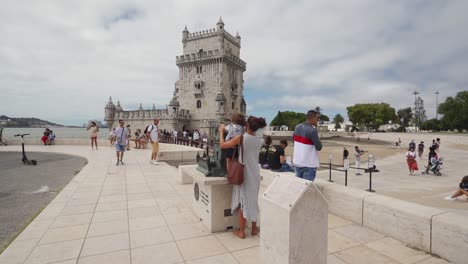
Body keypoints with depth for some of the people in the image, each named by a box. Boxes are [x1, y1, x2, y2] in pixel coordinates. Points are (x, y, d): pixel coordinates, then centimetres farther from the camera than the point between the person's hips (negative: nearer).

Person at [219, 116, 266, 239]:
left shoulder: (241, 138, -15)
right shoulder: (260, 140, 0)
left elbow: (222, 145, -10)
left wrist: (221, 131, 4)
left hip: (243, 174, -4)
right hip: (255, 174, 4)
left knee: (242, 201, 7)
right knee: (253, 200, 17)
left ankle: (241, 232, 16)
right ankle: (254, 228, 28)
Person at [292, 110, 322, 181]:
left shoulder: (297, 127, 1)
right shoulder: (312, 130, -20)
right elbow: (319, 147, -16)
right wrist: (318, 140, 2)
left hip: (297, 162, 7)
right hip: (309, 164, -7)